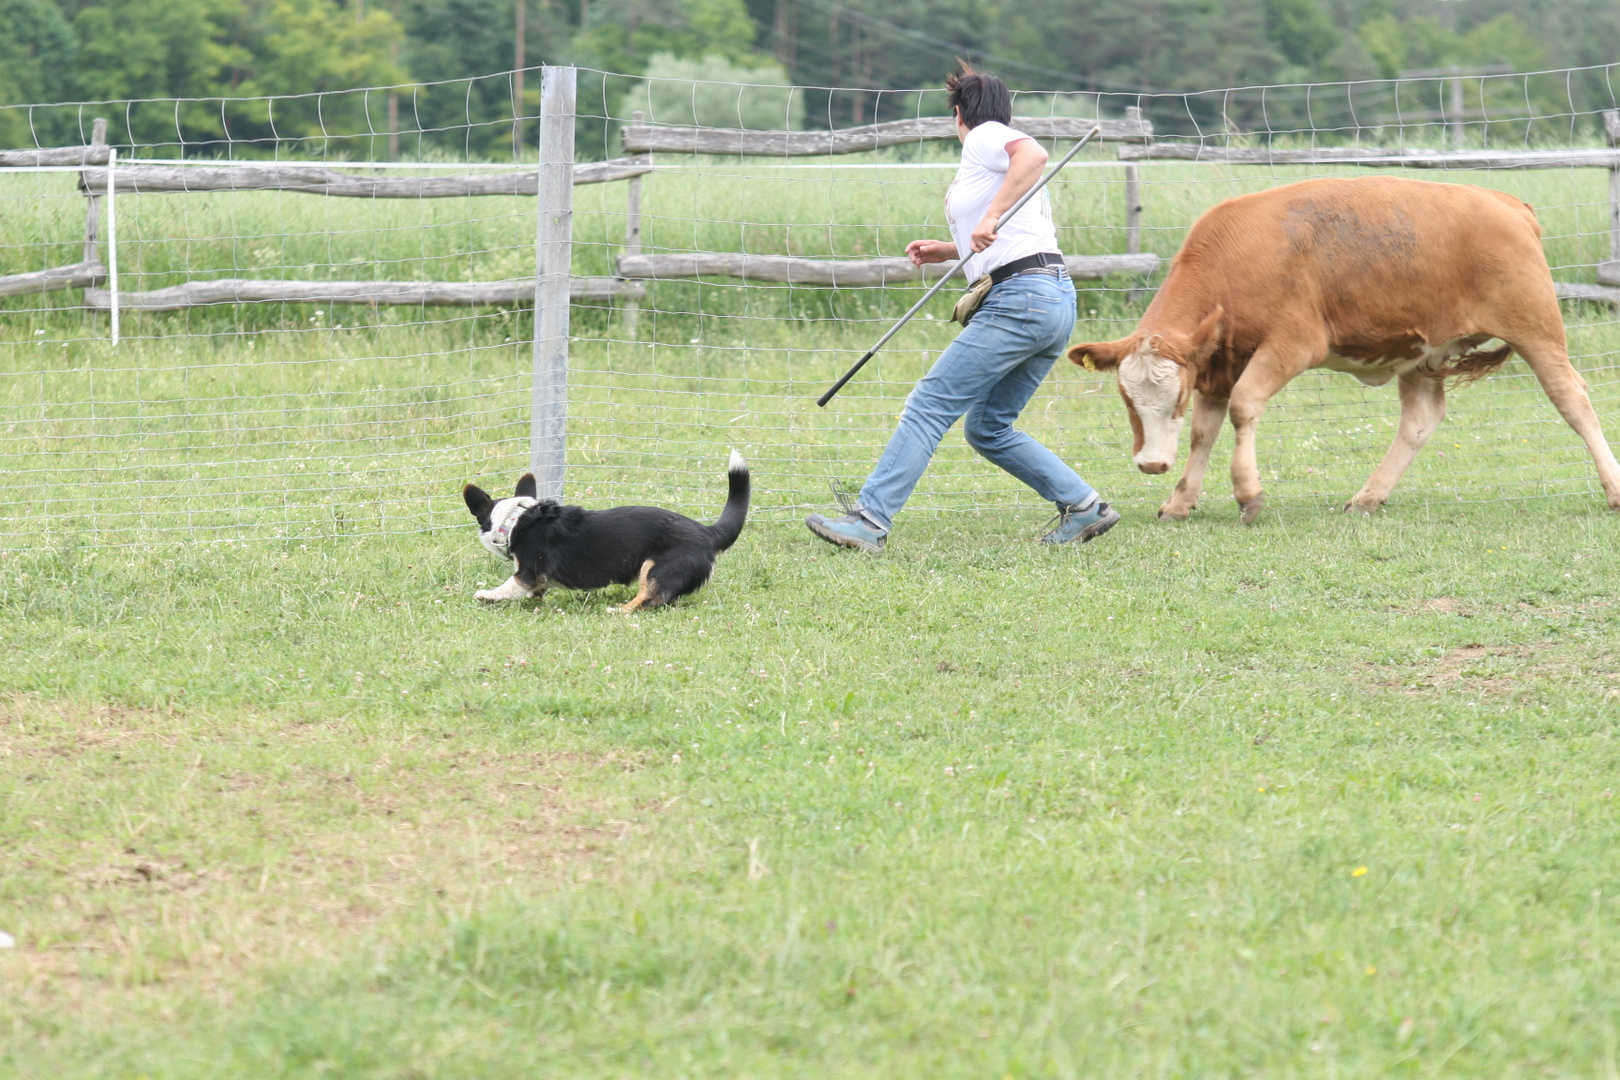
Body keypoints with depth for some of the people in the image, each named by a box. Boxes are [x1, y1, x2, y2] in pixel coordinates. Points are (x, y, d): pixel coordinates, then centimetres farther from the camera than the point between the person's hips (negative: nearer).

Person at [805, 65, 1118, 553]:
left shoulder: (983, 138, 0)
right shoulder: (992, 159, 27)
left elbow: (1034, 154, -22)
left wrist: (991, 218, -26)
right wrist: (950, 250, 32)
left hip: (1022, 296, -10)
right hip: (1057, 300, 10)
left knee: (930, 404, -11)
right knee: (988, 429, 15)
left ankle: (869, 520, -16)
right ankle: (1084, 507, 12)